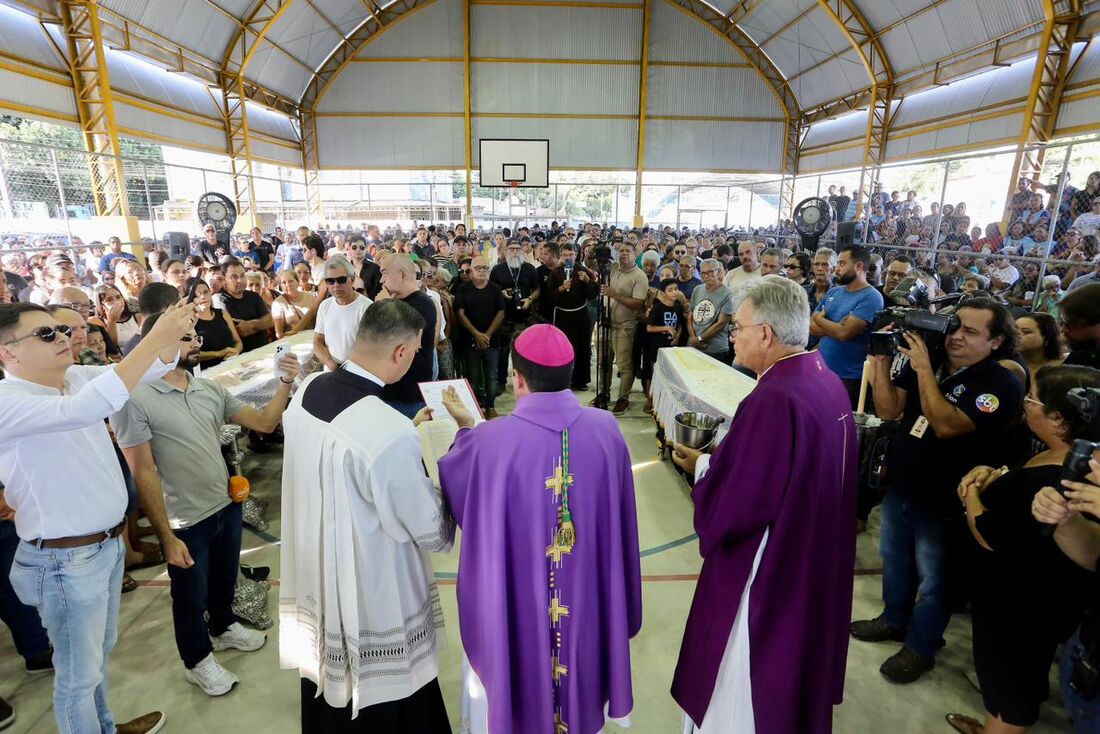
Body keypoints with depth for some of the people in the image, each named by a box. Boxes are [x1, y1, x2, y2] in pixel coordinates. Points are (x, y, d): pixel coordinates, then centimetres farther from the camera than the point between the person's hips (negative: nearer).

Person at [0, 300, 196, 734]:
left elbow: (154, 367, -2)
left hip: (108, 543, 8)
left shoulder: (77, 376, 1)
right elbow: (83, 409, -40)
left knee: (100, 651, 27)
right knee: (79, 672, 12)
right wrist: (154, 338, -42)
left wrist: (173, 335, -25)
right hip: (66, 559, -8)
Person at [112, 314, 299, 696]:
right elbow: (143, 474, -17)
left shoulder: (210, 389, -1)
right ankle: (197, 660, 41)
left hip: (227, 505, 6)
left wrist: (284, 383, -17)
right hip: (186, 521, -5)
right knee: (190, 597, 17)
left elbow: (264, 422, -1)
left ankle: (222, 627, 54)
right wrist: (167, 536, -15)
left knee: (224, 579, 27)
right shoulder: (135, 400, -18)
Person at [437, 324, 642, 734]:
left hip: (515, 602, -2)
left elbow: (453, 493, -4)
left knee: (518, 672, 24)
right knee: (580, 657, 29)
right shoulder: (607, 430, -16)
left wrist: (465, 429, 8)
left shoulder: (490, 440, -25)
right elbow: (619, 521, -2)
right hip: (588, 598, 3)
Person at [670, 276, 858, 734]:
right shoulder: (827, 382, 0)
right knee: (789, 667, 30)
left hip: (766, 575, -9)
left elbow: (732, 507, -28)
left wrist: (700, 467, -11)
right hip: (813, 564, 9)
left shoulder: (773, 399, -29)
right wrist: (724, 455, 3)